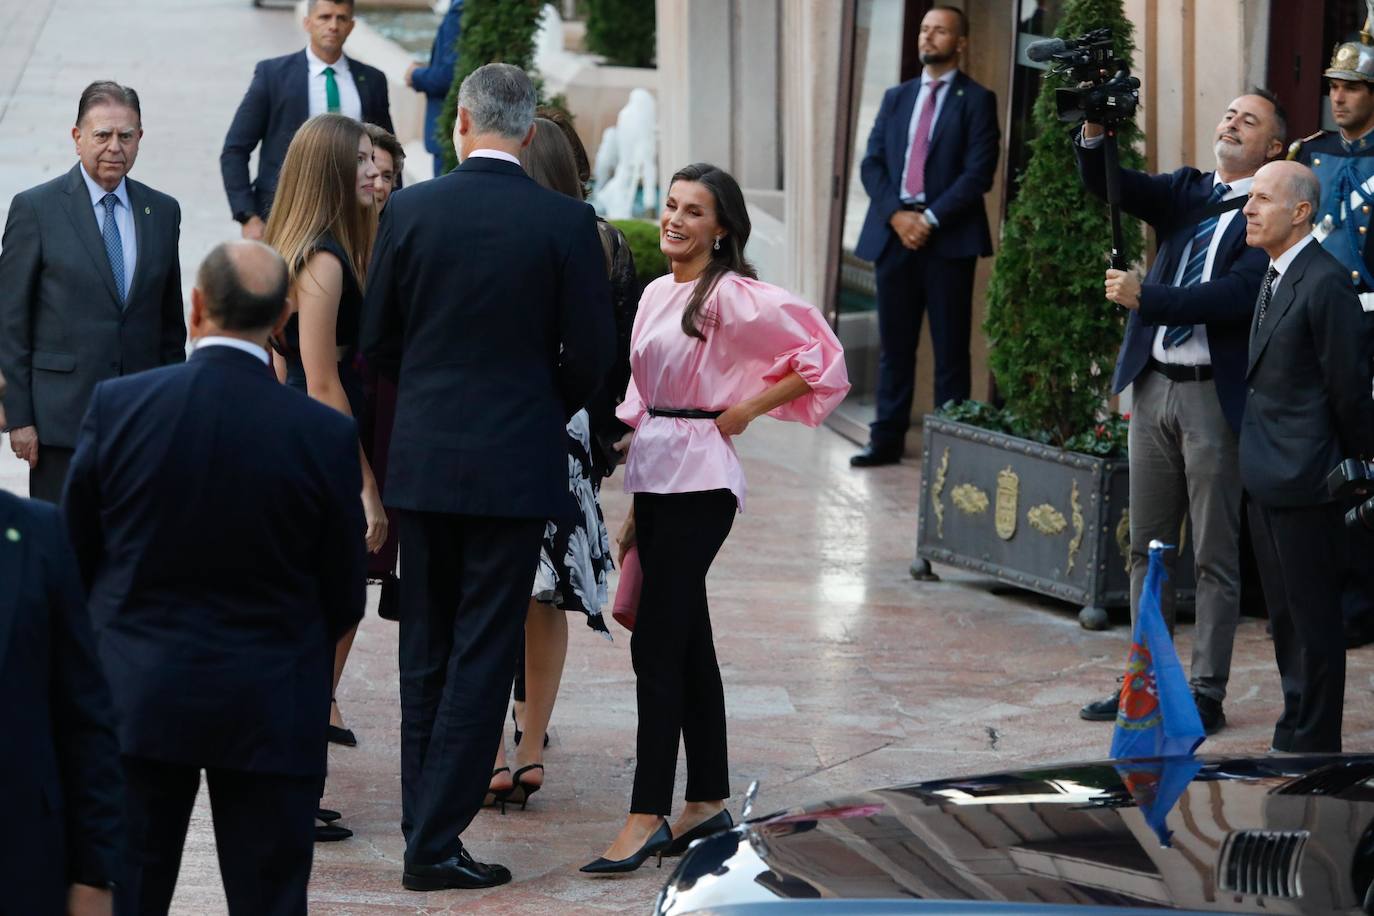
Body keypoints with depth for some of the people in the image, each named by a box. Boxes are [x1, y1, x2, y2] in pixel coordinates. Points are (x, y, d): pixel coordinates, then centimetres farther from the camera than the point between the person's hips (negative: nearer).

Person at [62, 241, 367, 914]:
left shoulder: (116, 405, -9)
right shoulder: (326, 435, -10)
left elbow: (73, 555, 2)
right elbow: (344, 595, 0)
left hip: (136, 699, 1)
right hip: (272, 708, -1)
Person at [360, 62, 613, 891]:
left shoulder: (410, 210, -3)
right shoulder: (567, 223, -9)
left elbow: (377, 340, 3)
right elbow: (592, 353, -5)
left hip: (423, 457, 3)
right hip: (516, 462, -3)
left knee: (427, 654, 15)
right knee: (484, 653, 1)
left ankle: (427, 821, 18)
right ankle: (436, 843, -2)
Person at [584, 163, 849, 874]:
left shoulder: (732, 296, -10)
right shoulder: (656, 295, 13)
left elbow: (819, 359, -13)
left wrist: (746, 410, -9)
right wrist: (635, 507, 17)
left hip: (697, 481, -8)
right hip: (653, 477, 8)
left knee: (656, 647, -11)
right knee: (687, 643, 12)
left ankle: (646, 818, -11)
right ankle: (708, 802, 19)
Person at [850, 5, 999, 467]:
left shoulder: (976, 100, 1)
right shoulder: (896, 97, 16)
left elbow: (978, 173, -8)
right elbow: (872, 163, 9)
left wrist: (930, 219, -14)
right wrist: (895, 214, -7)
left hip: (948, 238, -4)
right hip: (893, 233, 4)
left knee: (950, 348, 0)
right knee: (894, 345, 6)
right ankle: (887, 438, 9)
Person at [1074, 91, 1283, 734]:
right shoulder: (1185, 192, 12)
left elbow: (1238, 295, -18)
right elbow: (1109, 185, 1)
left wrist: (1145, 296, -20)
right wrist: (1095, 133, -18)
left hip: (1215, 397, -6)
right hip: (1154, 386, 6)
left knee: (1215, 554, 0)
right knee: (1149, 546, 12)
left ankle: (1206, 694, 5)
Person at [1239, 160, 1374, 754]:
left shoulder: (1325, 283, -17)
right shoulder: (1275, 277, 13)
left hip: (1304, 479, -9)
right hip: (1268, 478, 10)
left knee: (1312, 617, -2)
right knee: (1285, 615, 16)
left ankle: (1311, 740, 4)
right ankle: (1300, 729, 24)